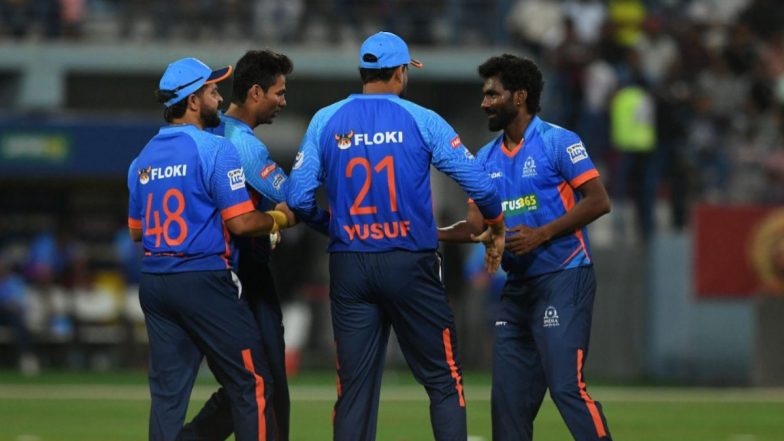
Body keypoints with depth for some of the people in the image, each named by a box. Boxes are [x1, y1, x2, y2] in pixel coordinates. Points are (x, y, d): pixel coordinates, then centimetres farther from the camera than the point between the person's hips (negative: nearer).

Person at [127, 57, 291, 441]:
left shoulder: (143, 159, 12)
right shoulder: (214, 149, -10)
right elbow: (240, 222, -15)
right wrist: (276, 220, 4)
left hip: (153, 280, 7)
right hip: (203, 280, -7)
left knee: (167, 391, 6)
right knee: (251, 383, -1)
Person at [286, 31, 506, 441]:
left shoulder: (325, 121, 4)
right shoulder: (421, 120, -3)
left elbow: (298, 198, 1)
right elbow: (478, 183, -4)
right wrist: (496, 227, 15)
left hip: (349, 267, 3)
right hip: (410, 267, -2)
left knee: (355, 387, 5)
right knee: (444, 380, 5)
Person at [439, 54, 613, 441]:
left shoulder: (558, 142, -7)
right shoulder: (486, 159, 13)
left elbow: (598, 201, -12)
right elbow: (476, 224, 11)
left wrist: (542, 234, -19)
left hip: (563, 279, -7)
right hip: (518, 287, 7)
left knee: (566, 386, -16)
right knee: (509, 395, 6)